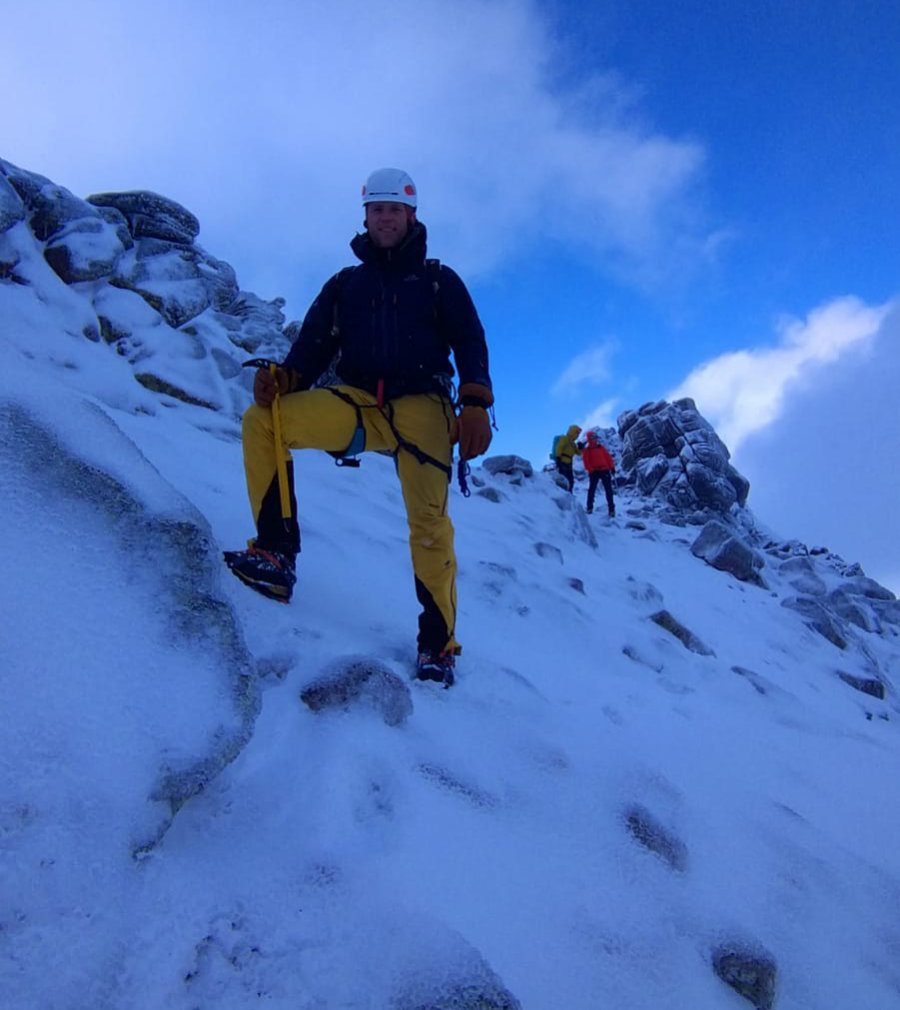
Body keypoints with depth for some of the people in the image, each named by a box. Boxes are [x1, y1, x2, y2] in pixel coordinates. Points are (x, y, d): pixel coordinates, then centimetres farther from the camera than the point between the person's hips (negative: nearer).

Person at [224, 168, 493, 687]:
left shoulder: (439, 280, 18)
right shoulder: (344, 284, 23)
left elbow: (470, 343, 7)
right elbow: (315, 346, 13)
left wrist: (475, 404, -12)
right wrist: (284, 377, -11)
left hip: (421, 404, -2)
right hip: (358, 403, 3)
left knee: (429, 520, -20)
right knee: (262, 420, -21)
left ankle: (438, 644, -9)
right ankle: (276, 553, -21)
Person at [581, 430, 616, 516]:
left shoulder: (601, 447, 15)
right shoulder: (586, 450, 6)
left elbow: (608, 457, 12)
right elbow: (586, 461, -3)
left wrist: (612, 466, 1)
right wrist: (590, 470, -16)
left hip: (605, 470, 3)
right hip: (594, 472, -2)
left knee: (609, 490, -1)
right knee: (592, 489, -2)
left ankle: (611, 508, 0)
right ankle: (589, 508, 9)